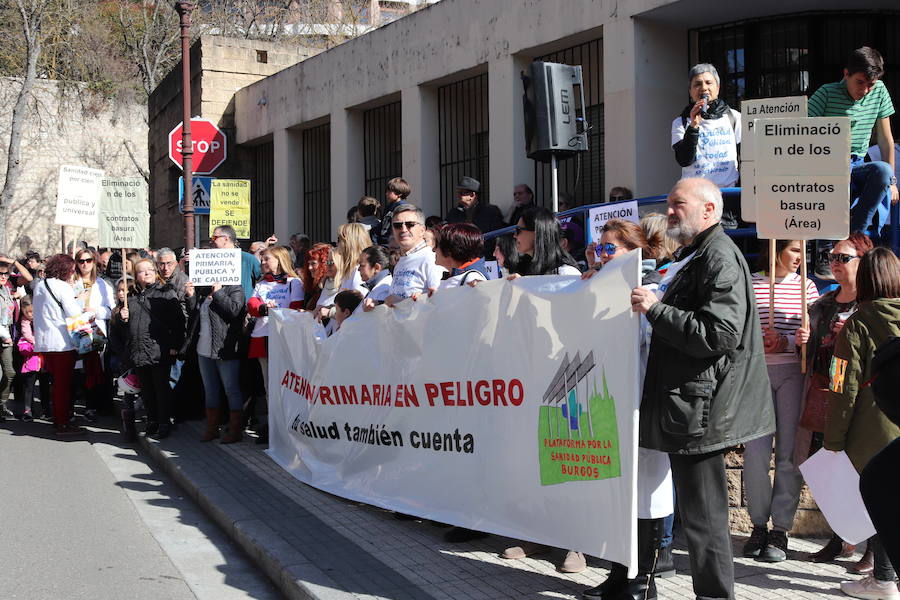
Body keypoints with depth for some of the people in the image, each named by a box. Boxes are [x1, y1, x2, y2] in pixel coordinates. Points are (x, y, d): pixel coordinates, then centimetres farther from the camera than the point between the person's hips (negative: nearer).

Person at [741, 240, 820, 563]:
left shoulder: (806, 286, 10)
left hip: (794, 373, 1)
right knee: (755, 452, -2)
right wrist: (761, 340, -14)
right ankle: (759, 524, 14)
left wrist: (786, 342, -12)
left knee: (789, 452, -1)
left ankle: (780, 529, 7)